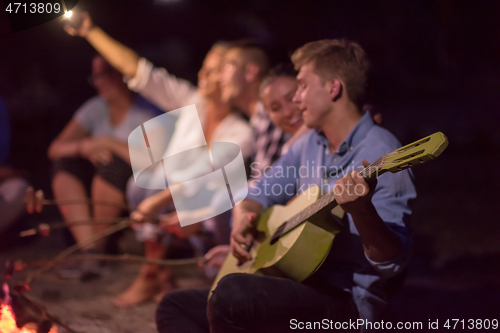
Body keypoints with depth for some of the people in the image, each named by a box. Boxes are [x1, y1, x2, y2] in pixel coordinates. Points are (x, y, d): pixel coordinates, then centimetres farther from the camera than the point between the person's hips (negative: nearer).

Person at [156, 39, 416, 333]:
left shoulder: (380, 154, -15)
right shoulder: (309, 144, 12)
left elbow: (392, 262, -22)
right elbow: (258, 196, 21)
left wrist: (361, 208, -40)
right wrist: (244, 218, -3)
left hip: (347, 300, -9)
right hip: (298, 284, 9)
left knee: (231, 293, -33)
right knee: (174, 308, 3)